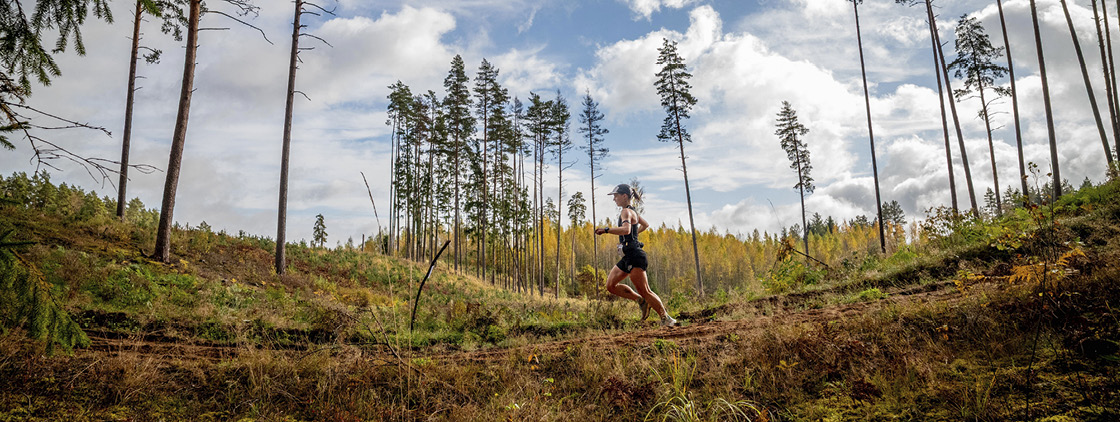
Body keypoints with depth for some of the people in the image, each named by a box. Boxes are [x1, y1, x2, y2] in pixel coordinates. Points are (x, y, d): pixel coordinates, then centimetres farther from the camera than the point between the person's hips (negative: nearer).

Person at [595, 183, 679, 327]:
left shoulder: (626, 211, -11)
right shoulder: (632, 211, 18)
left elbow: (626, 229, -31)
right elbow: (646, 224, 34)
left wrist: (606, 230, -30)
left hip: (634, 256, -10)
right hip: (628, 256, 10)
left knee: (644, 291, -8)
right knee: (610, 285, 7)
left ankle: (666, 318, 0)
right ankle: (640, 301, 10)